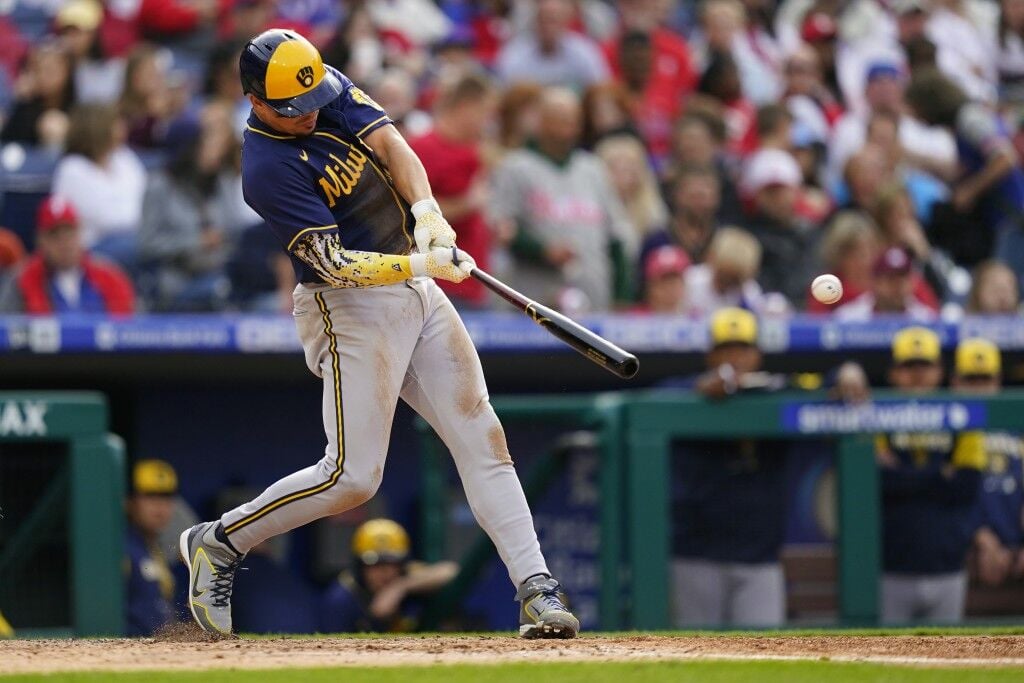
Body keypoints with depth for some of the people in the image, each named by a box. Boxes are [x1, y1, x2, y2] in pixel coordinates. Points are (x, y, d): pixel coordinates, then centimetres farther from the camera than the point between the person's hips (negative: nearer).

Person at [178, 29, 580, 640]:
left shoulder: (331, 88, 0)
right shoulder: (268, 170, -22)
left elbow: (389, 144, -6)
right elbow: (335, 263, -25)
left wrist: (426, 212, -24)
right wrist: (421, 264, -35)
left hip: (417, 291, 8)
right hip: (351, 308, -8)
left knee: (482, 438, 1)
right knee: (353, 476, -9)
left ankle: (537, 590, 0)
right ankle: (220, 542, 9)